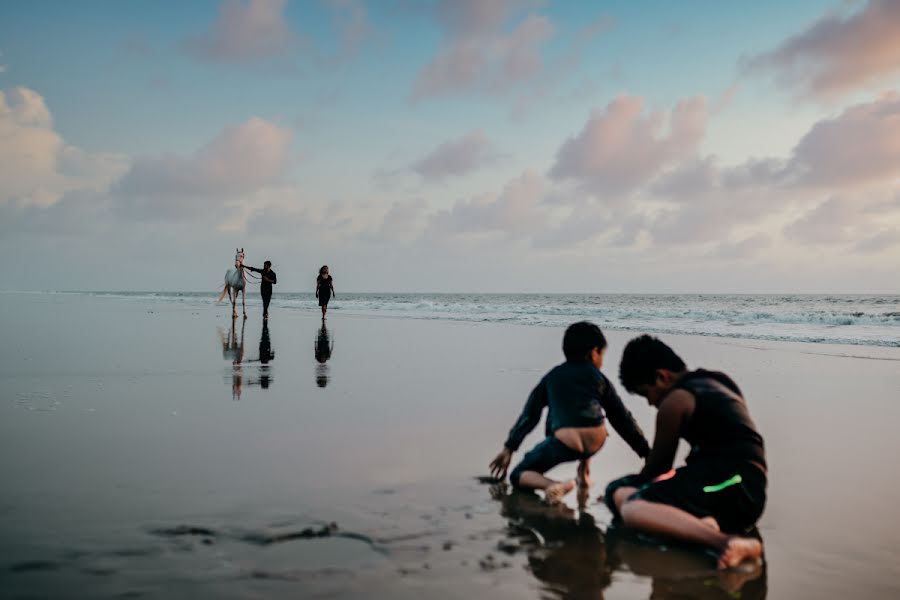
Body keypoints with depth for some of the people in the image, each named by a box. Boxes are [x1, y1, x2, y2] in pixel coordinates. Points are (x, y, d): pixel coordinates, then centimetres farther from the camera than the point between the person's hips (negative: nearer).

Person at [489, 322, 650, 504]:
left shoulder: (552, 376, 20)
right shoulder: (599, 379, 20)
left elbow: (529, 414, 19)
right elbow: (623, 419, 22)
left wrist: (509, 448, 23)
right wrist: (646, 453, 29)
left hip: (565, 443, -3)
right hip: (595, 443, 3)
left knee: (518, 476, 11)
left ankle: (554, 486, -18)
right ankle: (584, 474, 26)